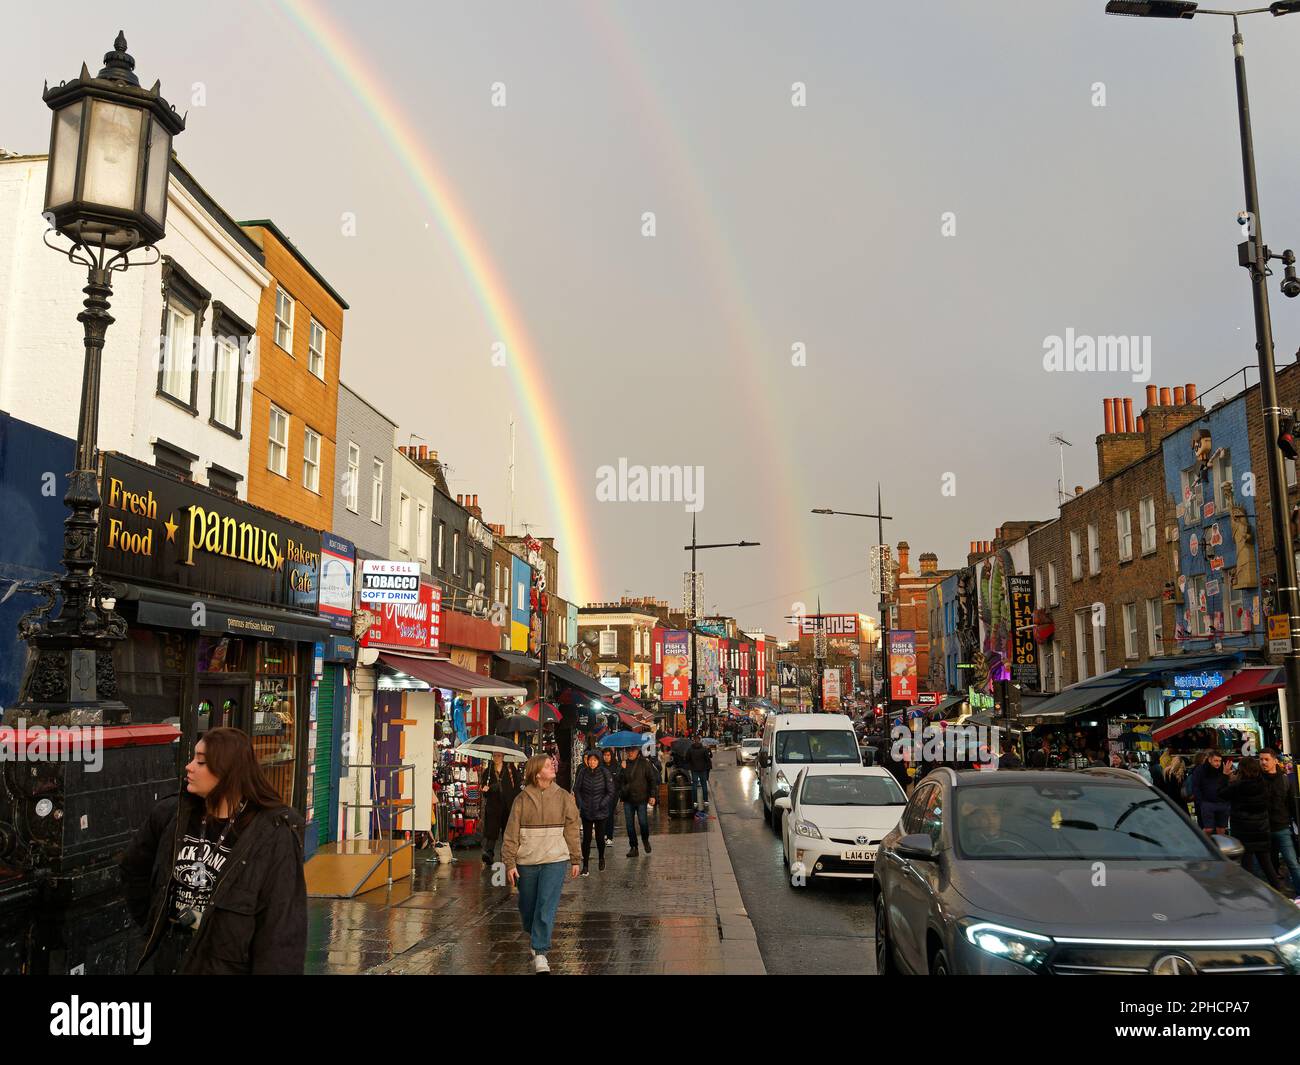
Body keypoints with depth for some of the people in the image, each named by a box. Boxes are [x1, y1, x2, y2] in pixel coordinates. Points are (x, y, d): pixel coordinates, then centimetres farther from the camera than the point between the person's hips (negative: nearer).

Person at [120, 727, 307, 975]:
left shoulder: (273, 835, -18)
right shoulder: (170, 815, -2)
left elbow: (281, 926, -18)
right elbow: (133, 868, 16)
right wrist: (153, 923, 12)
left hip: (226, 966, -5)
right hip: (167, 961, 5)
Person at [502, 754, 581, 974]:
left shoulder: (563, 797, 1)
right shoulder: (522, 799, -2)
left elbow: (572, 829, 5)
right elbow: (511, 833, -1)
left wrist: (575, 860, 6)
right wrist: (510, 863, -5)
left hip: (555, 859, -1)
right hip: (526, 861, 1)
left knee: (546, 906, -10)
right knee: (527, 906, 15)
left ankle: (540, 952, -4)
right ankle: (533, 935, 44)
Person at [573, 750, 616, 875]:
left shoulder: (604, 773, -8)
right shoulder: (582, 772, -5)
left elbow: (611, 792, -2)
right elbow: (576, 790, 5)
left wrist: (602, 804, -10)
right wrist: (580, 805, -4)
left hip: (601, 812, -1)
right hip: (586, 812, 1)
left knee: (600, 837, 6)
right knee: (586, 838, 1)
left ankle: (601, 858, 34)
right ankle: (585, 866, 10)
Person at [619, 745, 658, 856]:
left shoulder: (644, 764, -1)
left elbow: (652, 780, 2)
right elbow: (620, 781, 14)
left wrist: (652, 795, -5)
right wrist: (621, 795, 5)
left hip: (641, 798, -3)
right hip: (628, 799, 3)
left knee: (643, 822, -4)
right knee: (630, 824, 4)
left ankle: (645, 840, 25)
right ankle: (633, 847, 13)